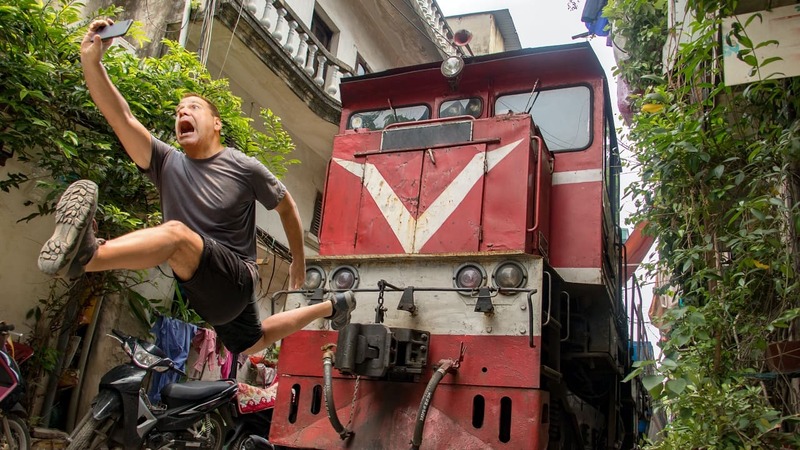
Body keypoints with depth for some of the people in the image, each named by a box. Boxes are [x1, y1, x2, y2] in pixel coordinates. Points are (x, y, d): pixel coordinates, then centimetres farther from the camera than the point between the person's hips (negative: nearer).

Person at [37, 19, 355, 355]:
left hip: (235, 278, -7)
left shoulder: (244, 168, -9)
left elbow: (286, 206, 5)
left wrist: (298, 262, 13)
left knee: (177, 232, -35)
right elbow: (120, 117, -13)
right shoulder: (166, 163, 1)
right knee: (252, 344, 29)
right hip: (202, 294, 7)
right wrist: (91, 61, -27)